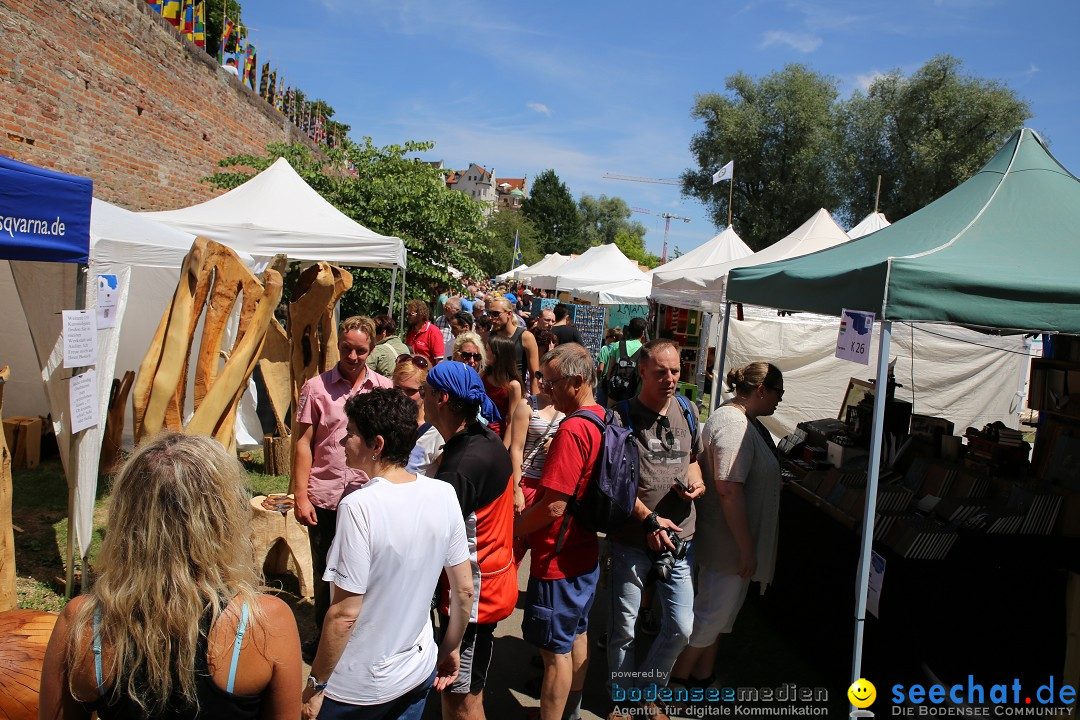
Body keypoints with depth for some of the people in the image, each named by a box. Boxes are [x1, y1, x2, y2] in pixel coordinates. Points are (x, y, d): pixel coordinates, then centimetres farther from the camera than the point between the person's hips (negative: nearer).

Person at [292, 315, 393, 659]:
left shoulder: (384, 388, 2)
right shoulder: (316, 387, -2)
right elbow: (304, 443, -1)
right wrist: (300, 496, -6)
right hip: (325, 497, 0)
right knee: (325, 572, 14)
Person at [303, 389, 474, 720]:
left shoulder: (359, 506, -25)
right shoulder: (444, 495, -9)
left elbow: (345, 613, -22)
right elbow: (464, 589, -1)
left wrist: (315, 686, -8)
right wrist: (450, 648, 14)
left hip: (358, 690, -5)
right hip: (419, 674, 5)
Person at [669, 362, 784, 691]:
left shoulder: (740, 417, 10)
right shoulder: (734, 425, -24)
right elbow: (729, 491, -29)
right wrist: (747, 549, -23)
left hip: (724, 538, 11)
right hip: (728, 541, -11)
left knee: (715, 610, 20)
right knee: (714, 615, 2)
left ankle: (701, 677, 34)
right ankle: (675, 679, 17)